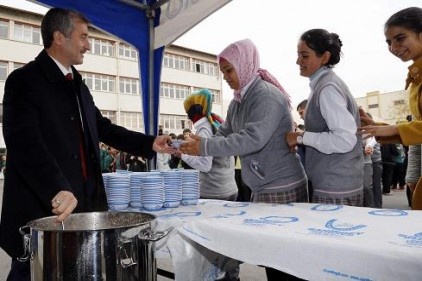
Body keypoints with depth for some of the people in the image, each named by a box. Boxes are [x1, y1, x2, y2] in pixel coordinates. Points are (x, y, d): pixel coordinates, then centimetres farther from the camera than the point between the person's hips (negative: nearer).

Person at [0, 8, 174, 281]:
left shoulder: (78, 83, 16)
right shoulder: (24, 80, -9)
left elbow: (102, 127, 17)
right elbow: (25, 143, -21)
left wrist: (149, 143, 7)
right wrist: (57, 190, -32)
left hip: (84, 203, 7)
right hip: (41, 209, -7)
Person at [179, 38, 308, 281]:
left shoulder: (267, 95, -17)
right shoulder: (238, 101, 11)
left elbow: (253, 139, -27)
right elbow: (225, 133, 11)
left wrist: (206, 147, -27)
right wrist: (196, 144, -5)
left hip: (283, 188, -8)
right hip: (263, 188, 9)